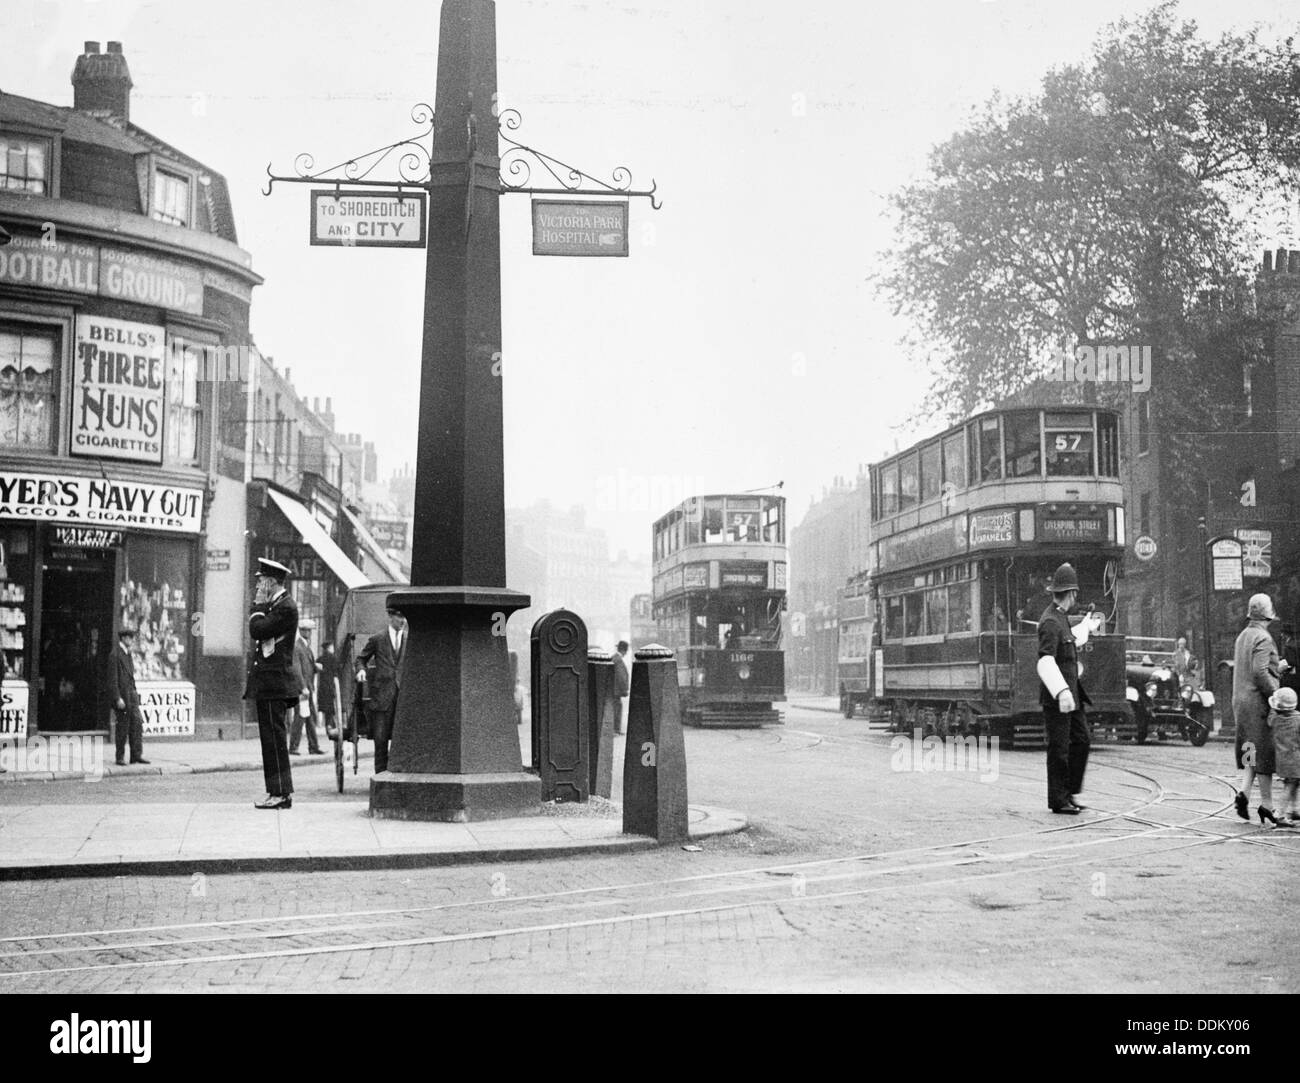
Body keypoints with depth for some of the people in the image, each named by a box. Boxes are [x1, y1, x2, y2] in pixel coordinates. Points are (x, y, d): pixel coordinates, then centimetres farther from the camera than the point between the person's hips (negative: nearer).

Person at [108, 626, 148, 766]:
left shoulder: (128, 654, 16)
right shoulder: (116, 655, -11)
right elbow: (113, 679, -15)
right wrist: (117, 699, -19)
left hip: (132, 696, 8)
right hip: (122, 696, -8)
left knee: (137, 723, 1)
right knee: (122, 728, -1)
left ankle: (137, 755, 2)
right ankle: (120, 757, 7)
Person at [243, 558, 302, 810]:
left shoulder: (286, 607, -14)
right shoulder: (274, 604, 17)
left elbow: (257, 630, -18)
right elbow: (256, 632, 17)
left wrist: (258, 606, -8)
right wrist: (260, 607, 10)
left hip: (274, 683, -10)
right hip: (268, 683, 10)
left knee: (274, 739, -8)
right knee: (272, 739, 12)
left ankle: (281, 793, -6)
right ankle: (279, 791, 16)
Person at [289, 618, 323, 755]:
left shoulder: (307, 646, 19)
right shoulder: (296, 647, -10)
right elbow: (296, 669, -17)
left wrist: (316, 667, 2)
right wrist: (303, 688, -22)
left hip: (310, 687, 9)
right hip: (300, 688, -9)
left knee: (312, 717, 7)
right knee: (300, 717, -9)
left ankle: (313, 747, 10)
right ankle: (293, 748, -5)